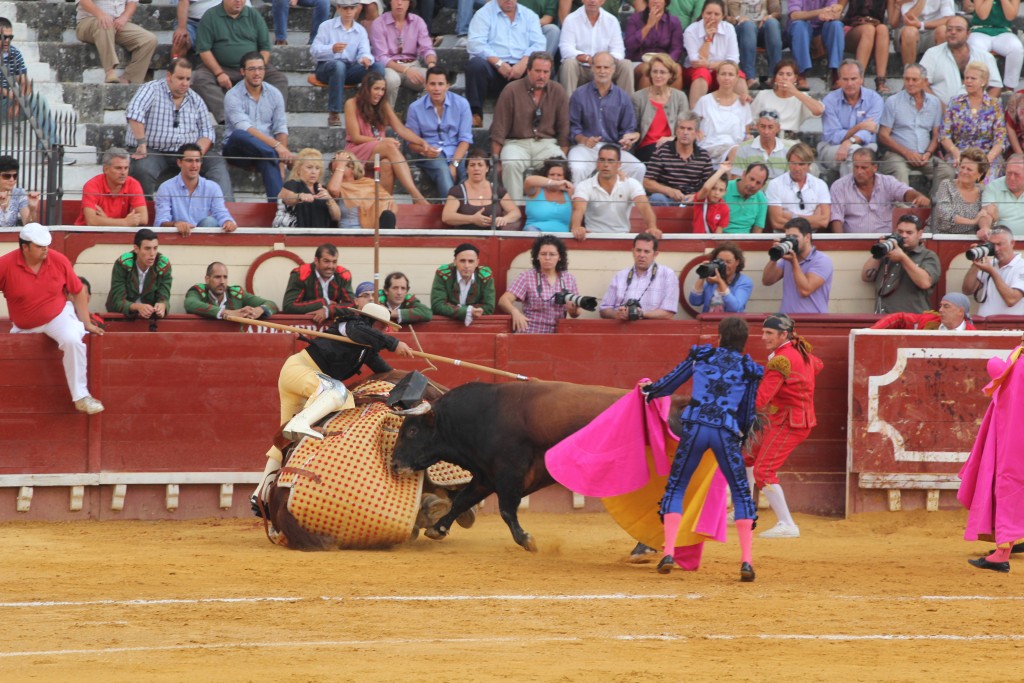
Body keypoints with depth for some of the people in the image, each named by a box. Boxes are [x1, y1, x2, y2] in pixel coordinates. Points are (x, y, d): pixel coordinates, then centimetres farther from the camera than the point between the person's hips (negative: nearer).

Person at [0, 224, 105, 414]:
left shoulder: (59, 260, -11)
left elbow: (78, 292, 1)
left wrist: (87, 323, 1)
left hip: (58, 316, -2)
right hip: (23, 327, 2)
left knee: (73, 340, -29)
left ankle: (81, 397, -24)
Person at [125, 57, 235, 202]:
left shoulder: (196, 100, 13)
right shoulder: (152, 90, -4)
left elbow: (207, 131, 12)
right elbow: (134, 113, -21)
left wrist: (198, 151, -10)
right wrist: (141, 144, -28)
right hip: (154, 151, -4)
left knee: (218, 163, -18)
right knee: (142, 169, -35)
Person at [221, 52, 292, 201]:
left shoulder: (275, 94, 6)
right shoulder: (233, 96, -9)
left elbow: (281, 129, 5)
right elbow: (245, 129, -22)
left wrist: (282, 153, -16)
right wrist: (276, 146, -33)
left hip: (264, 150, 2)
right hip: (237, 150, -2)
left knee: (269, 161, -36)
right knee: (238, 135, -39)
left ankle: (277, 203, -47)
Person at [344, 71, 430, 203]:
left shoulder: (384, 106, 14)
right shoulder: (352, 104, -1)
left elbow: (401, 129, 4)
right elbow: (355, 137, -6)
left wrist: (422, 142, -12)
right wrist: (381, 141, -14)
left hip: (379, 151, 4)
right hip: (357, 152, -4)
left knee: (387, 164, -35)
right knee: (391, 147, -33)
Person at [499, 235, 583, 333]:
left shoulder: (569, 279, 10)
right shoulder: (526, 277, 1)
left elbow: (575, 314, 16)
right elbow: (503, 301, -9)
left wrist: (573, 310, -10)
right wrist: (515, 311, -32)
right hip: (530, 335, -2)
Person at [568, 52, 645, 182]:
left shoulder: (623, 98, 14)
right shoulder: (579, 95, 8)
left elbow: (628, 129, 13)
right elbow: (572, 127, 3)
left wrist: (627, 140, -10)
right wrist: (584, 140, -17)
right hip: (585, 147, -2)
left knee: (638, 169, -24)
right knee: (577, 169, -36)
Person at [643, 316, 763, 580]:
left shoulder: (701, 356, 10)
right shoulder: (749, 370, 9)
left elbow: (670, 382, 17)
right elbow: (748, 414, 12)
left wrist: (649, 390, 38)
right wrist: (741, 440, 30)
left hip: (694, 427, 0)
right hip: (726, 432, 0)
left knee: (675, 488, 14)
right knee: (741, 494, 10)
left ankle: (669, 553, -1)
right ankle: (746, 561, -3)